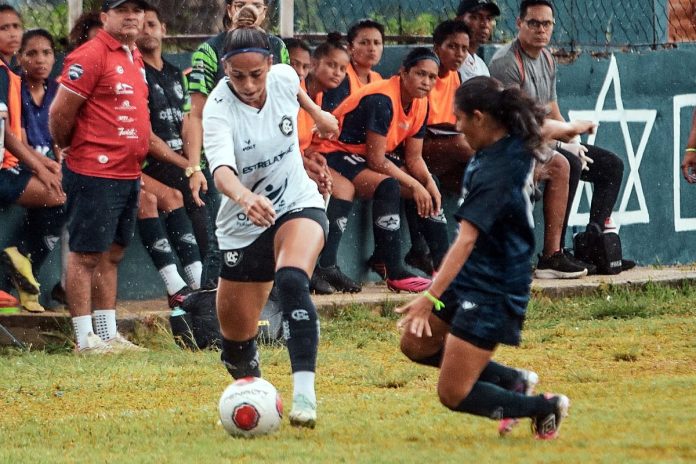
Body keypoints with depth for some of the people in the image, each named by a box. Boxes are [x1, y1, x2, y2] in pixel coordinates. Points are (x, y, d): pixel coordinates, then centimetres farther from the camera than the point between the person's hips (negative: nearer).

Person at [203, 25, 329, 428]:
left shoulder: (285, 78, -12)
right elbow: (222, 169, -41)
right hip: (242, 226, 0)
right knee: (237, 339, 8)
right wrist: (244, 197, -61)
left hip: (298, 204, 0)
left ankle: (305, 392, -39)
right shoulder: (219, 110, -23)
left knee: (292, 281, -33)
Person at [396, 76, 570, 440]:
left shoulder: (496, 172, -28)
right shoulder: (514, 145, -2)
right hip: (473, 275, 10)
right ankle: (512, 380, 24)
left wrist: (431, 296, -41)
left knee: (453, 394, -5)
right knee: (415, 344, 20)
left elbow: (467, 238, -36)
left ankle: (543, 407, 9)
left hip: (493, 291, -10)